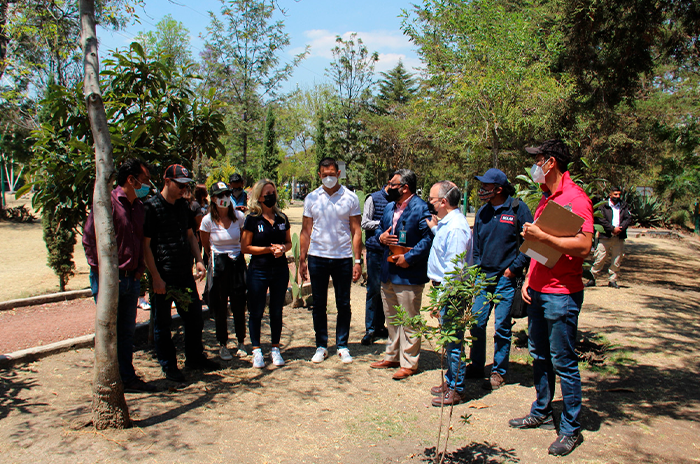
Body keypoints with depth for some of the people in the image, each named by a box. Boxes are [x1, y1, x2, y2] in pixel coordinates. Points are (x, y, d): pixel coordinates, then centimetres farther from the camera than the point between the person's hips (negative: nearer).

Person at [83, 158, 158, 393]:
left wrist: (139, 270, 9)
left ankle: (127, 377, 24)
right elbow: (89, 239, -14)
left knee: (127, 331, 14)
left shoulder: (138, 206, 11)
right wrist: (103, 271, -14)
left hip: (131, 279, 7)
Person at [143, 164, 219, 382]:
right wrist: (156, 277, -16)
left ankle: (195, 357, 31)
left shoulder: (182, 205, 11)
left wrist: (198, 260, 6)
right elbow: (145, 245, -13)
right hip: (163, 277, -7)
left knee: (194, 316, 14)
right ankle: (169, 366, 20)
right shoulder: (152, 207, -11)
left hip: (185, 274, 7)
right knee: (162, 323, 6)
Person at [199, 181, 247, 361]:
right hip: (218, 264, -1)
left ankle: (241, 343, 19)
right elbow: (205, 246, 8)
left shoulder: (239, 217, -5)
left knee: (239, 305, 4)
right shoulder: (208, 220, -8)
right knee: (220, 307, 5)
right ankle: (223, 345, 17)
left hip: (237, 262, 1)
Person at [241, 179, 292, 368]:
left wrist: (283, 248, -8)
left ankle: (275, 349, 21)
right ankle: (256, 350, 17)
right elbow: (245, 247, -6)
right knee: (256, 312, 4)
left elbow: (289, 242, 15)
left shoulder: (282, 218, 8)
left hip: (280, 270, 3)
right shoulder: (253, 219, -4)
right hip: (259, 270, -3)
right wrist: (269, 249, -14)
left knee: (277, 311, 9)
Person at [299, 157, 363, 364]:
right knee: (318, 304, 8)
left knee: (343, 305, 7)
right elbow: (306, 231, 6)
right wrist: (302, 260, 1)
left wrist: (358, 260, -5)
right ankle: (321, 346, 21)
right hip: (317, 257, 1)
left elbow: (356, 231, 1)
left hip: (343, 258, -1)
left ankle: (342, 346, 20)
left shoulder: (350, 198, 0)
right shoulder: (311, 198, 4)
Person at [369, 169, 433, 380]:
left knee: (409, 321, 2)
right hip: (388, 272, 9)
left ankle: (408, 363, 14)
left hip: (408, 274, -9)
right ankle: (392, 356, 34)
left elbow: (429, 237, -19)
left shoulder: (420, 208, -13)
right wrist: (381, 236, 0)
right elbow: (380, 228, 24)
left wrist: (409, 258, -22)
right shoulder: (389, 207, 14)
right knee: (391, 319, 20)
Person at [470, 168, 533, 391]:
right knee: (476, 322, 7)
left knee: (501, 326, 2)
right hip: (483, 276, 5)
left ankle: (499, 372, 17)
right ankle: (476, 366, 24)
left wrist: (513, 268, -10)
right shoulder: (483, 212, 9)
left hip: (506, 277, -5)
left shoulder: (518, 209, -6)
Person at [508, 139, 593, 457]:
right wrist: (528, 280, 13)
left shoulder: (575, 198, -14)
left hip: (561, 295, -9)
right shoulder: (546, 198, 15)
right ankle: (541, 413, 33)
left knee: (563, 363, 1)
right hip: (538, 291, 9)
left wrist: (542, 236, -24)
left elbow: (583, 246, -24)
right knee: (539, 357, 18)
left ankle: (571, 430, 15)